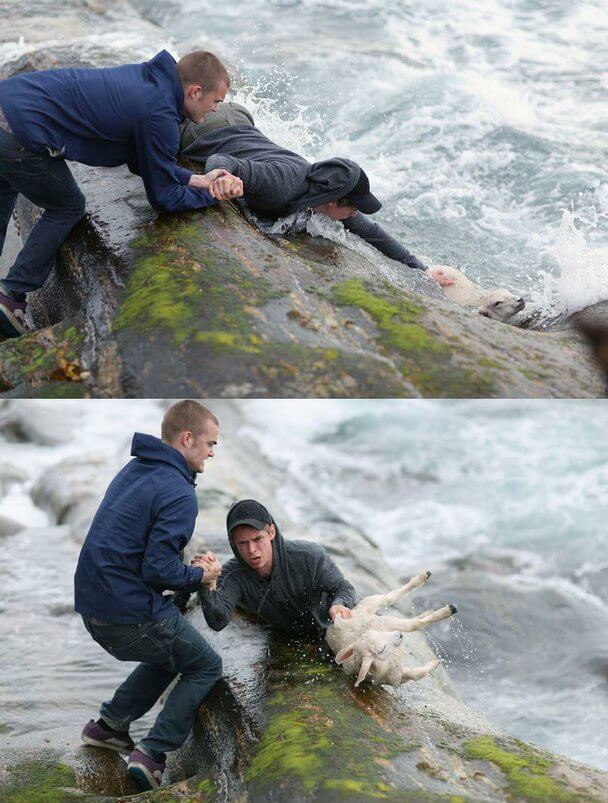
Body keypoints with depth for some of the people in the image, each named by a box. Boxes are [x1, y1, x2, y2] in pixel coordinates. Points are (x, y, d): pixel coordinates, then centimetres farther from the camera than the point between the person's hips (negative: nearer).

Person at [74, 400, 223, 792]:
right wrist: (198, 575, -3)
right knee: (206, 667, 11)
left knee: (171, 653, 30)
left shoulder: (134, 471, 11)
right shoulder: (178, 493, -18)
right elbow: (159, 570, -22)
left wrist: (187, 565, 10)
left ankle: (109, 724, 27)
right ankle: (153, 753, 2)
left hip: (92, 605, 9)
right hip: (133, 611, -9)